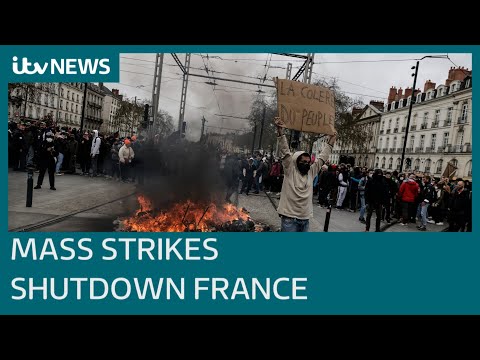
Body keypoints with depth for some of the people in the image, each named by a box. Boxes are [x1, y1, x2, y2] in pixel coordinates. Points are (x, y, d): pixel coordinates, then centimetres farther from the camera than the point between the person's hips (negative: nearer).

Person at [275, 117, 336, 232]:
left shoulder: (311, 172, 11)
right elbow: (285, 152, -13)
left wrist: (331, 141, 16)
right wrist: (280, 132, -21)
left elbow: (322, 158, 17)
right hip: (289, 218, -6)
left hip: (305, 218, 6)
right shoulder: (290, 170, -3)